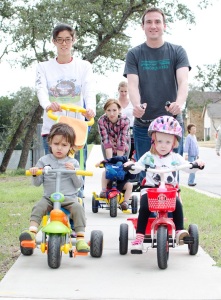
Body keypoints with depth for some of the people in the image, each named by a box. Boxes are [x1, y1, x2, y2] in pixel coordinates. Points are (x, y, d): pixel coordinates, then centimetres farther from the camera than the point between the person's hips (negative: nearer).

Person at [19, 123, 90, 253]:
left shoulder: (73, 163, 8)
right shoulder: (44, 160, 9)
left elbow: (79, 184, 3)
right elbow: (37, 183, 9)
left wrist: (73, 171, -13)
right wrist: (35, 174, -13)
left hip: (69, 198, -1)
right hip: (49, 197, 1)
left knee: (78, 208, -29)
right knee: (38, 207, -28)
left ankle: (80, 238, -30)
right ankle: (32, 230, -37)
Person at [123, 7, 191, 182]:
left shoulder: (177, 52, 5)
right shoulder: (134, 54, 7)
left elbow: (183, 81, -10)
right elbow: (132, 84, -5)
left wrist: (179, 102, -32)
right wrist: (136, 105, -28)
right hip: (143, 124, 1)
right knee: (145, 176, 2)